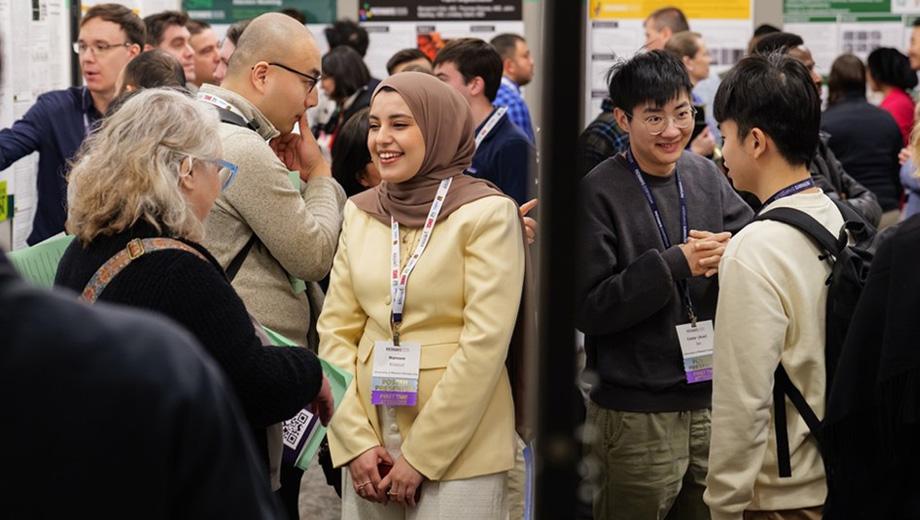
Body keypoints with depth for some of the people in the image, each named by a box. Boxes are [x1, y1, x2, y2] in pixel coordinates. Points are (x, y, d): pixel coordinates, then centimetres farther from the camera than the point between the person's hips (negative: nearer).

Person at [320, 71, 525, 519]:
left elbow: (485, 343, -14)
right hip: (370, 436, 5)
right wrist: (356, 440, -5)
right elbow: (336, 329, 5)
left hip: (457, 448, -4)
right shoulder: (360, 212, 6)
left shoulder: (487, 213, -9)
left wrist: (420, 455, -14)